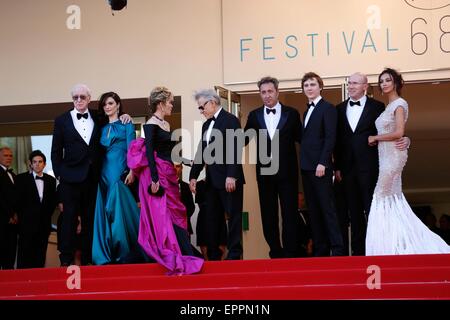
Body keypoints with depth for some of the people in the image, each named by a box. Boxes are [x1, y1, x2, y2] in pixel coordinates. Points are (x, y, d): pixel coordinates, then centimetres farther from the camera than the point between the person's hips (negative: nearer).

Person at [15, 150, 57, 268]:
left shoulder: (51, 180, 12)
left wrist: (48, 214, 4)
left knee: (40, 257, 3)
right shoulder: (22, 179, 1)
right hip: (27, 223, -3)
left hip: (44, 223, 3)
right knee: (25, 255, -5)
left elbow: (53, 201, 15)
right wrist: (22, 216, -2)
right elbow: (18, 200, 1)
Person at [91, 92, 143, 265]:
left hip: (120, 173, -5)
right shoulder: (102, 127, 17)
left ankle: (126, 254, 1)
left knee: (120, 211, -7)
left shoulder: (126, 124, 4)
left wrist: (131, 171, -14)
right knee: (104, 214, 1)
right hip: (104, 173, 5)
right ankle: (105, 255, 5)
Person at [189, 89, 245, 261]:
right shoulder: (206, 125, 17)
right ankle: (213, 254, 12)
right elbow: (201, 152, 19)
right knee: (212, 218, 8)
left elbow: (236, 149, -15)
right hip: (212, 180, 8)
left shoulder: (230, 120, -8)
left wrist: (231, 176, -21)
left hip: (229, 179, -8)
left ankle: (234, 253, 1)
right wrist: (194, 175, 13)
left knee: (233, 215, -2)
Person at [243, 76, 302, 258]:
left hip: (287, 172, -2)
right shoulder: (254, 116, 7)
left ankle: (291, 253, 5)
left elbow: (301, 139, 1)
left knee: (290, 214, 0)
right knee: (268, 215, 7)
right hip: (264, 172, 3)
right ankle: (275, 253, 16)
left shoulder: (291, 114, 1)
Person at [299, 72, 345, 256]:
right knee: (314, 210, 7)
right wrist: (304, 163, 7)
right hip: (306, 167, 8)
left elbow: (330, 138, -13)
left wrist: (322, 163, -20)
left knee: (327, 208, -9)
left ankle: (337, 249, -8)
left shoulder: (328, 108, -5)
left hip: (320, 167, -8)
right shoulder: (307, 111, 19)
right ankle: (320, 249, 10)